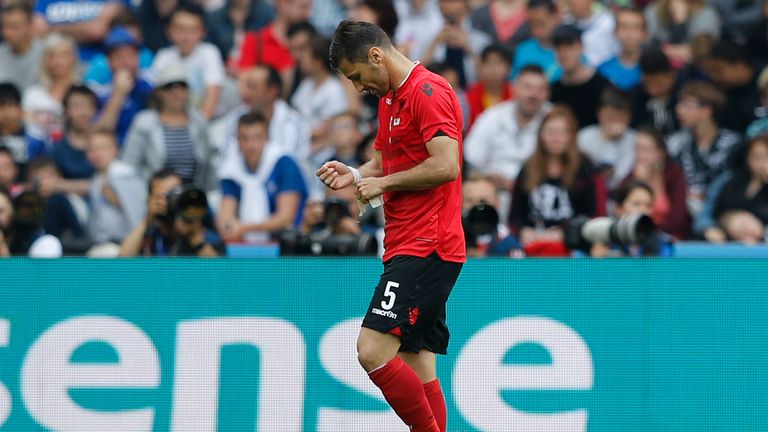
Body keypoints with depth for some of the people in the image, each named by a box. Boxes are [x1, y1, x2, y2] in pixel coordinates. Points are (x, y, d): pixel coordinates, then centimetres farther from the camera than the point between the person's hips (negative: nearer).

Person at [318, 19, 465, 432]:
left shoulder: (428, 92, -12)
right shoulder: (389, 99, 20)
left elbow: (446, 166, -22)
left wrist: (382, 182, -11)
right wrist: (354, 175, 9)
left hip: (426, 249, -10)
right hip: (408, 247, 10)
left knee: (373, 351, -17)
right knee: (418, 369, 7)